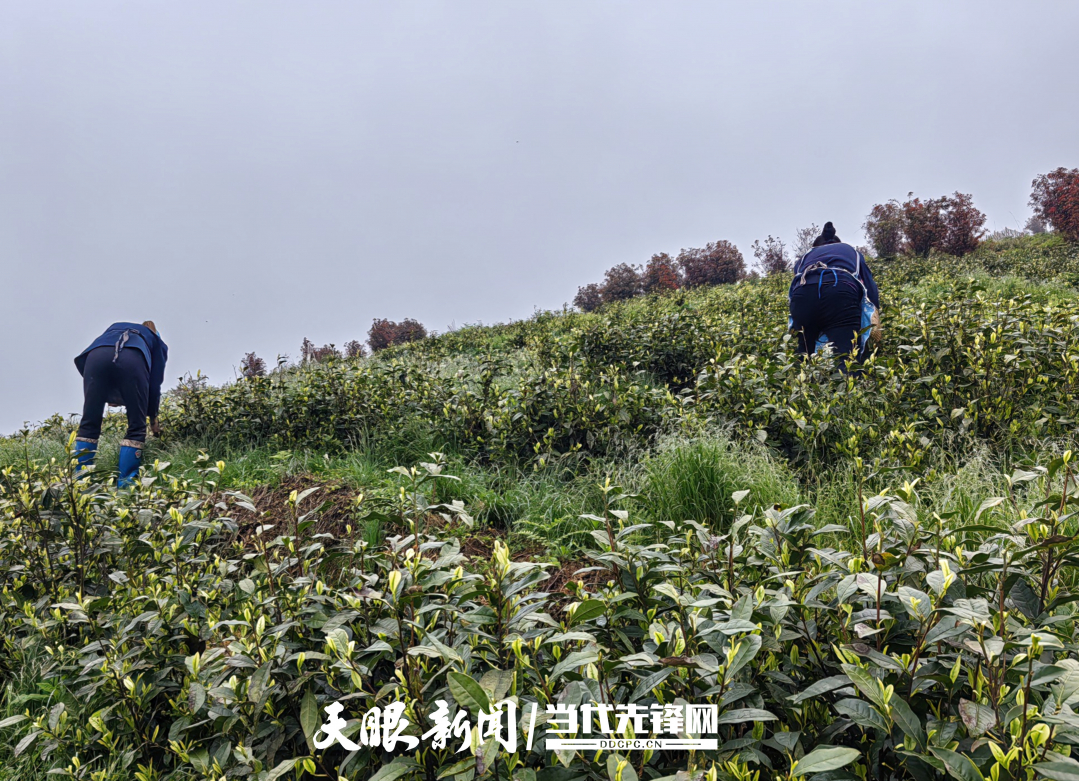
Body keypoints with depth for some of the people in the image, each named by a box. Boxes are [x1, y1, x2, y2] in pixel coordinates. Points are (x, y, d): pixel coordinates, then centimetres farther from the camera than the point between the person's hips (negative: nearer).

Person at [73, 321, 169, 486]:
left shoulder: (115, 328, 44)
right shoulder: (157, 342, 37)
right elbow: (155, 383, 31)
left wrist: (108, 396, 33)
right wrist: (153, 418, 43)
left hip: (97, 356, 3)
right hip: (132, 359, -2)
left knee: (89, 424, 11)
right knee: (136, 428, 8)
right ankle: (124, 485, 2)